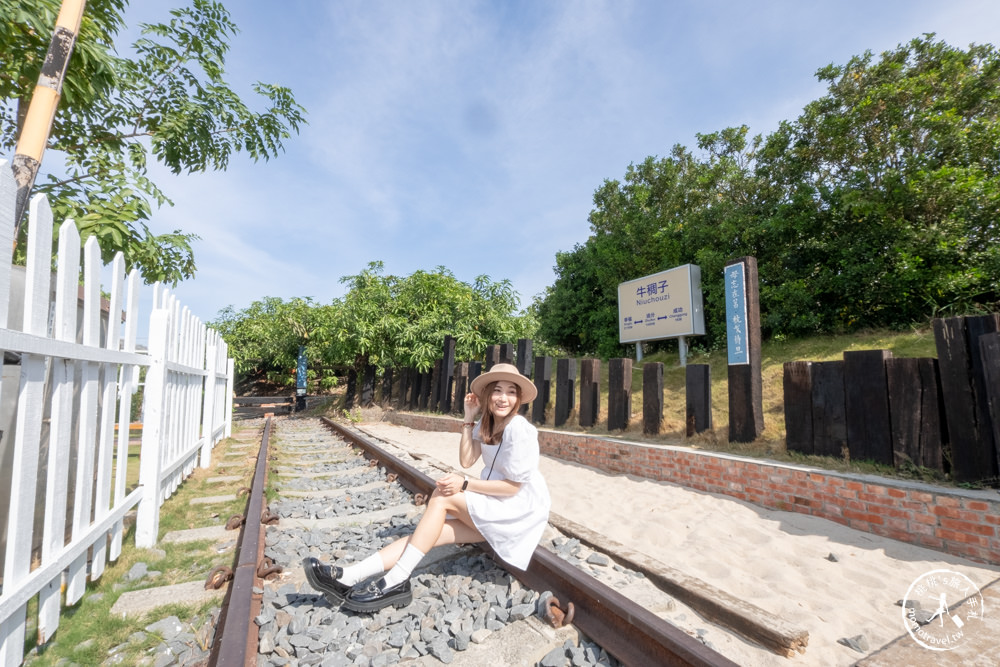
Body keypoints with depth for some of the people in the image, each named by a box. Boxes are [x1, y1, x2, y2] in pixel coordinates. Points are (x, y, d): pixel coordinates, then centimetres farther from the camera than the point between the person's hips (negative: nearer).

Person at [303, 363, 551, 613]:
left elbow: (513, 486, -18)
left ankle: (396, 582, -21)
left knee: (441, 497, -22)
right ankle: (348, 577, -17)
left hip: (520, 507, -7)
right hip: (493, 505, 7)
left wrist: (465, 484, -19)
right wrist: (469, 418, -6)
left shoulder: (518, 429, -18)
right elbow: (466, 460, -1)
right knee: (432, 532, -12)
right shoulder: (486, 423, 7)